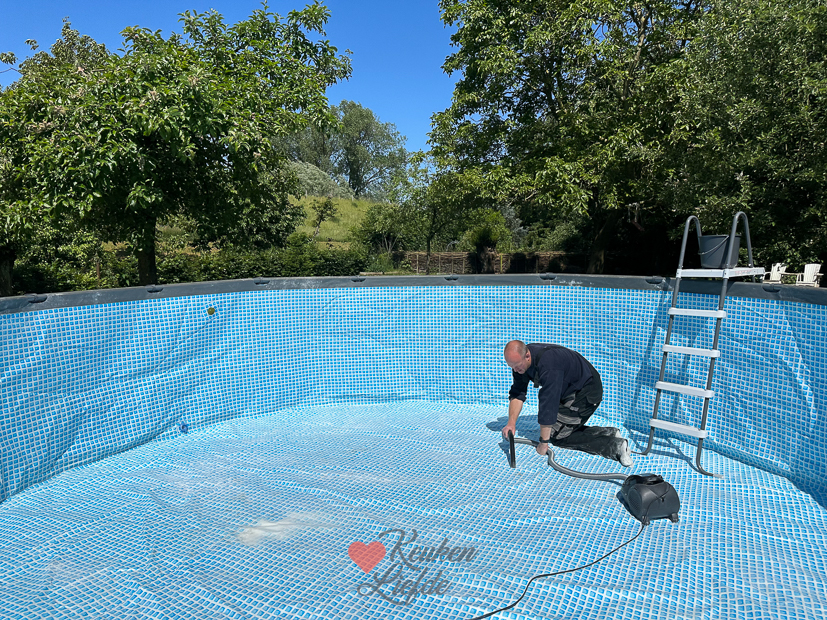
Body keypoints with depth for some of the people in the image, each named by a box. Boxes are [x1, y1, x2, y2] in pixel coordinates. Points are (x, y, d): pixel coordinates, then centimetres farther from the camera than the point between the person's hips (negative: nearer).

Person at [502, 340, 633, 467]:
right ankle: (609, 433, 11)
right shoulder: (519, 360, -9)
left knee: (557, 435, -8)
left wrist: (543, 442, -28)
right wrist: (511, 422, -16)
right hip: (569, 391, 9)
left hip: (586, 392, -9)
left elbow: (548, 403, -33)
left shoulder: (547, 364, -36)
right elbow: (517, 393, -3)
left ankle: (614, 445, -9)